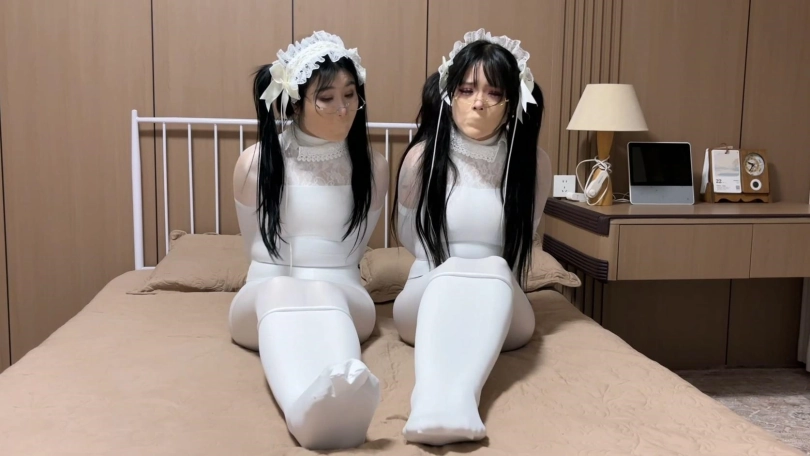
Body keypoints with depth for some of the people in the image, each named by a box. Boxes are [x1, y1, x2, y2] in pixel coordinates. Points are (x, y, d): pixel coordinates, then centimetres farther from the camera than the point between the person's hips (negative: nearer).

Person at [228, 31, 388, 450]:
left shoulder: (373, 168, 4)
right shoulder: (255, 163, 1)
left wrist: (324, 280, 10)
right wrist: (285, 282, 10)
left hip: (342, 296, 1)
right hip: (264, 298, -1)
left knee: (323, 292, -36)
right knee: (277, 290, -38)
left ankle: (339, 394, -68)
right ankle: (306, 407, -69)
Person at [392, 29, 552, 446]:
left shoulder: (533, 161, -1)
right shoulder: (422, 156, -2)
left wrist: (484, 271, 7)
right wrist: (454, 267, 6)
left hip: (502, 307, 1)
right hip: (428, 296, -1)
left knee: (495, 269, -35)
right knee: (450, 273, -36)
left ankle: (455, 398, -57)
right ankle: (435, 402, -60)